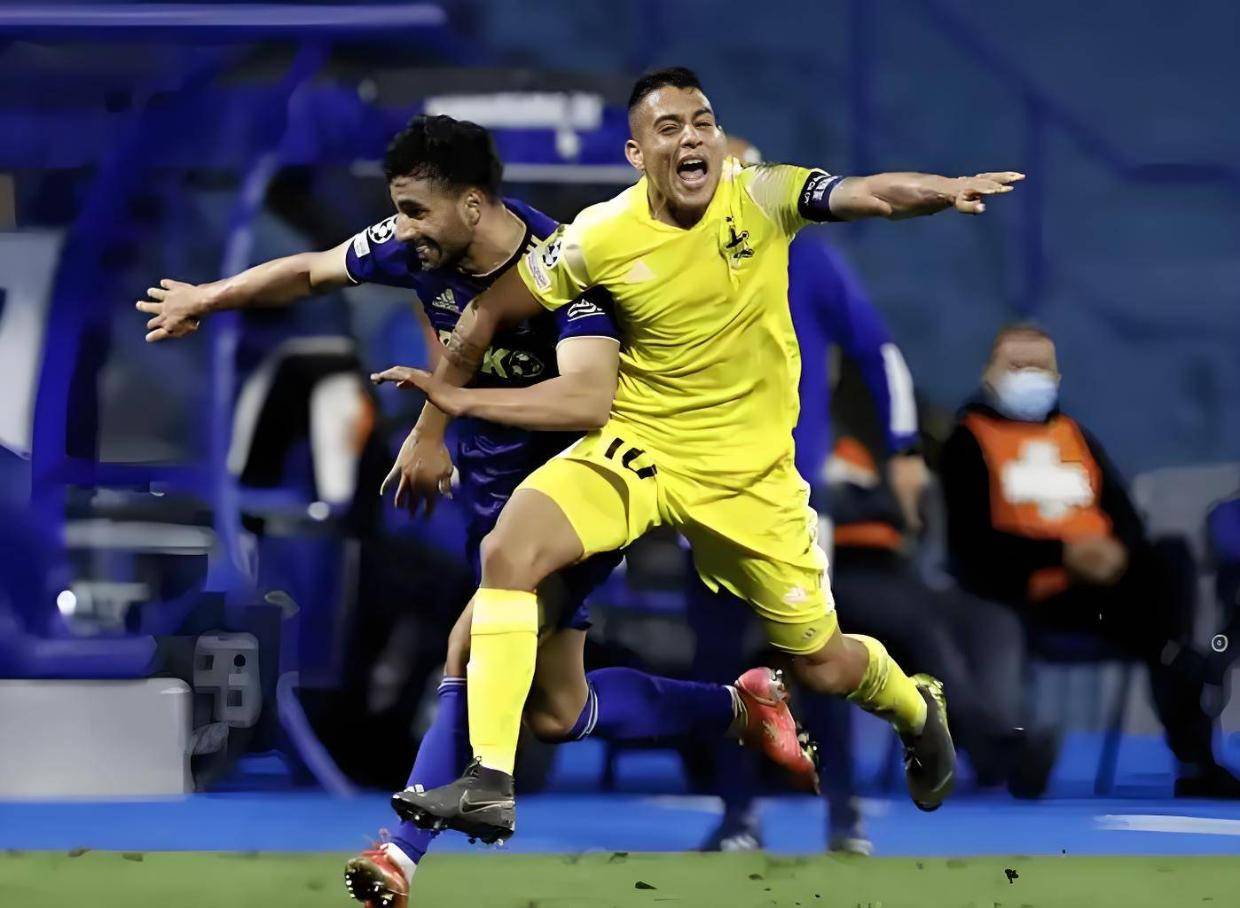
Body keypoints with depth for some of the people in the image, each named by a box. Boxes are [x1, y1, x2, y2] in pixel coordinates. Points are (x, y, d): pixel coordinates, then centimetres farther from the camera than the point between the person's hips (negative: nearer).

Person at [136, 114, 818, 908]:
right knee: (555, 713, 9)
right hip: (496, 490, 8)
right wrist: (207, 299, 19)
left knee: (476, 653, -24)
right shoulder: (419, 249, -9)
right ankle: (741, 706, 28)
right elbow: (310, 271, 10)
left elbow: (589, 399, -44)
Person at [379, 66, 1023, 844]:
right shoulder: (601, 237, -12)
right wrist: (433, 424, 5)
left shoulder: (761, 198, -13)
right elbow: (491, 314, 0)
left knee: (822, 664, 9)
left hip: (750, 474, 0)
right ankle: (489, 786, -26)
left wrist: (945, 190, -51)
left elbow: (872, 194, -30)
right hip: (635, 450, 0)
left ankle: (917, 708, 48)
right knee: (511, 548, -26)